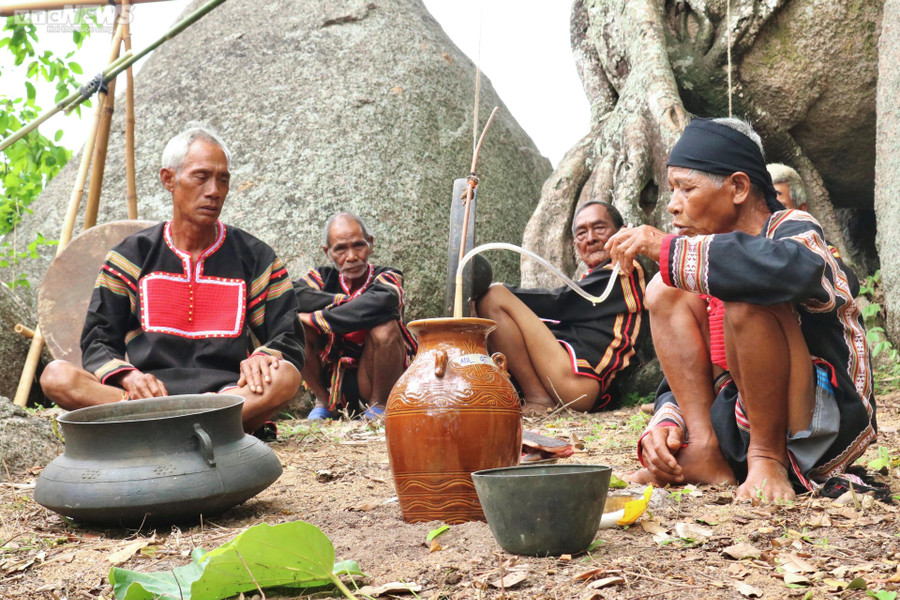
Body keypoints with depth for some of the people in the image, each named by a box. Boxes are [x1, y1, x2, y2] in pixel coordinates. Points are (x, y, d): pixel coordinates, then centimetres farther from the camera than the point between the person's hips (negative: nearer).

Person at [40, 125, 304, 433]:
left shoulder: (256, 258, 12)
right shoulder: (130, 256, 12)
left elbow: (288, 339, 11)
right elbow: (97, 342, 10)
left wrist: (262, 358, -14)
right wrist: (127, 376, -13)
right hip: (149, 392, 1)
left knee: (285, 377, -32)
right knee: (56, 376, -26)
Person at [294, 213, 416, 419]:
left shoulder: (386, 277, -6)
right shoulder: (323, 277, 4)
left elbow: (380, 302, -33)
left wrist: (317, 319, -27)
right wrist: (348, 302, -21)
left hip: (375, 379, -3)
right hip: (331, 378, 3)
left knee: (384, 327, -30)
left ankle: (379, 405, -7)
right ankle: (323, 401, 2)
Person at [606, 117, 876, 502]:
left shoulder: (791, 229, -10)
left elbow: (797, 269, -38)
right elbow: (684, 369, 12)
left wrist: (669, 249, -31)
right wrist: (667, 422, -10)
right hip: (742, 425, 8)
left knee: (746, 299, -29)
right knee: (666, 293, 1)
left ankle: (768, 457, -15)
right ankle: (706, 455, -11)